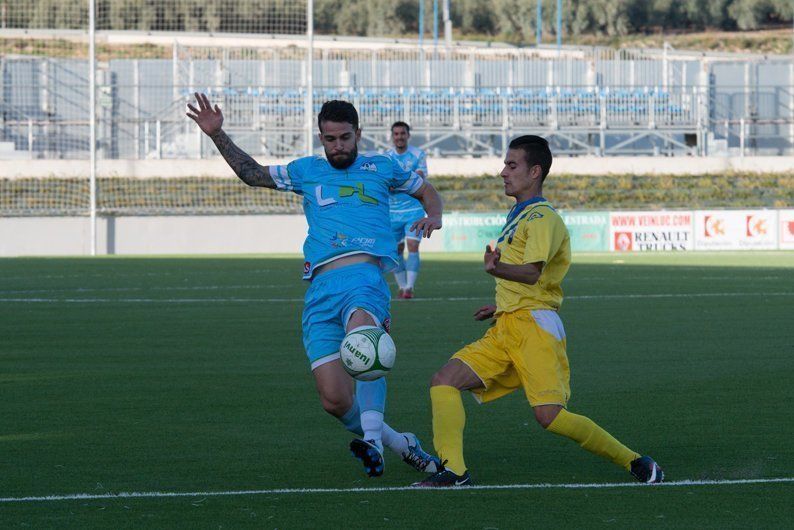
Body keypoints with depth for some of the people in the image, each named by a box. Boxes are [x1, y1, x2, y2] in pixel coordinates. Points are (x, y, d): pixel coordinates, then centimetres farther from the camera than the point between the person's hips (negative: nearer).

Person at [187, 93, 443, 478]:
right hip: (320, 287, 3)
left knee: (360, 329, -40)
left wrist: (433, 215, 10)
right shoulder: (307, 171, 24)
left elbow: (426, 191, 32)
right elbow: (252, 173, 30)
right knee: (334, 400, -9)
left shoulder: (381, 168, 19)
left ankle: (372, 437, -43)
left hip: (364, 273, -3)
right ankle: (400, 444, 14)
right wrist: (217, 135, 20)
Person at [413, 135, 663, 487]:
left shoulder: (542, 218, -8)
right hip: (505, 329, 9)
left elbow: (532, 273, -25)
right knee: (444, 381, -5)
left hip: (534, 325, -9)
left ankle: (635, 463, -5)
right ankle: (454, 471, -12)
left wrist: (499, 270, -43)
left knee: (550, 416, -17)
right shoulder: (517, 217, 23)